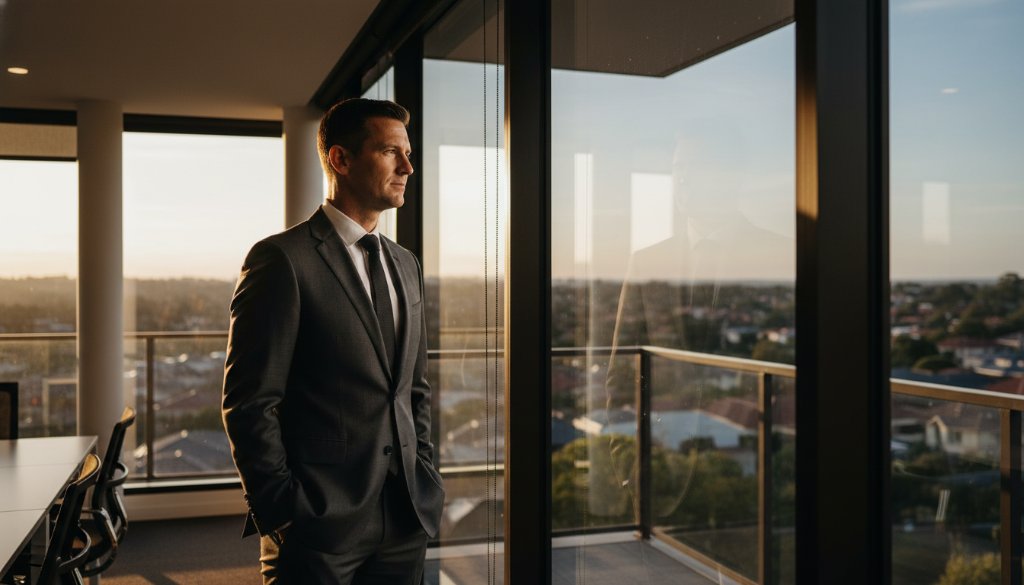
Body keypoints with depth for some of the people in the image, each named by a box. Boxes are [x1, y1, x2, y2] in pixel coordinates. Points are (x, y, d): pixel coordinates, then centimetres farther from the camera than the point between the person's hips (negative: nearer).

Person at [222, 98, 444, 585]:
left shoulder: (406, 265, 12)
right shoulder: (281, 258, -9)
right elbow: (249, 403, -11)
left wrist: (423, 475, 7)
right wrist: (280, 514, -11)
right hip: (318, 526, -6)